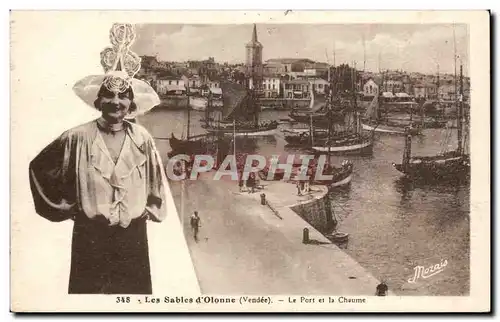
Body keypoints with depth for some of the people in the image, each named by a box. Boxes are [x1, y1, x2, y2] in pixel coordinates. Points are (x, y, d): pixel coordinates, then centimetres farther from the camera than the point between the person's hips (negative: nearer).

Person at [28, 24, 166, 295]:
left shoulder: (142, 138, -1)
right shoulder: (78, 137, -7)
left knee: (134, 291, 9)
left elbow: (156, 180, 16)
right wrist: (62, 206, 6)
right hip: (90, 236, -2)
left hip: (133, 236, 2)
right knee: (89, 291, 6)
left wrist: (149, 209, 13)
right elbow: (38, 168, 5)